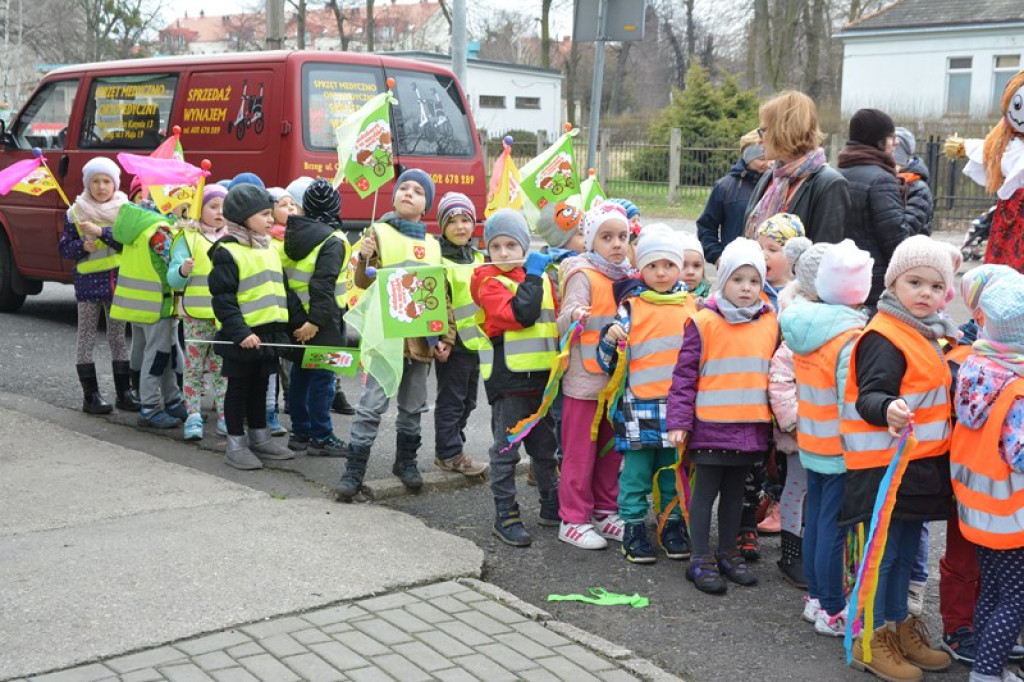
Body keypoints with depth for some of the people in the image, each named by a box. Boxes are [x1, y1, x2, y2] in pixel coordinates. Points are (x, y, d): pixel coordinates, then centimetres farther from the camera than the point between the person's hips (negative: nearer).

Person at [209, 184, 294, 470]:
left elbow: (279, 290, 20)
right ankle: (236, 444, 12)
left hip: (269, 333, 7)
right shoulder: (227, 252, -13)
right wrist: (239, 331, -24)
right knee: (239, 388, 4)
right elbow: (223, 298, -17)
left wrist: (282, 328, 16)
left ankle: (260, 437, 28)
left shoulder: (269, 248, 12)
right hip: (242, 336, -7)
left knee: (259, 387, 17)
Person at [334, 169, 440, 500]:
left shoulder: (433, 245, 12)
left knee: (413, 405, 13)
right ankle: (354, 470, -3)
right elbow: (363, 283, -5)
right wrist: (364, 258, -25)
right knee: (372, 404, -7)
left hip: (421, 336, 4)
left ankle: (406, 461, 29)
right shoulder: (380, 232, 0)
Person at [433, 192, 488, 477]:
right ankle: (450, 453, 9)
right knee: (451, 400, 0)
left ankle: (450, 447, 27)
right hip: (453, 342, -8)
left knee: (467, 400, 15)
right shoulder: (439, 259, -11)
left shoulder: (478, 258, 14)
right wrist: (442, 340, -23)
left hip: (476, 340, 8)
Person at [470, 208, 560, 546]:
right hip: (507, 378, -6)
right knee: (506, 450, -1)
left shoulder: (542, 278, 13)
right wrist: (532, 276, -15)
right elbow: (520, 315, -23)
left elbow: (558, 319, 23)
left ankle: (552, 507, 31)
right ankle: (505, 516, 9)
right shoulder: (490, 283, -7)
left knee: (545, 447, 17)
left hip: (542, 376, 6)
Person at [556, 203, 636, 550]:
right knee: (580, 453, 1)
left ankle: (605, 512, 28)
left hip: (619, 380, 7)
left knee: (611, 451, 15)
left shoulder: (629, 277, 10)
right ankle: (574, 520, 10)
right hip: (585, 381, -6)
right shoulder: (583, 275, -10)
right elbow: (564, 325, -20)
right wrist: (574, 315, -39)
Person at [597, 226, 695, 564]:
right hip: (639, 404, -3)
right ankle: (633, 528, 14)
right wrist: (610, 338, -22)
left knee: (675, 470, 13)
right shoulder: (631, 306, -3)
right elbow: (609, 360, -4)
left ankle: (672, 525, 26)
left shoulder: (691, 304, 8)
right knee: (636, 470, 2)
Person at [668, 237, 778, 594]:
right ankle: (700, 560, 14)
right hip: (710, 425, -5)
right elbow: (684, 373, -8)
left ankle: (729, 553, 30)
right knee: (705, 490, 4)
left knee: (735, 491, 17)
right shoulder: (704, 322, -9)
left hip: (751, 426, 5)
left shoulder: (770, 323, 6)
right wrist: (679, 421, -11)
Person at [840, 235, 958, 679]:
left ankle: (899, 626, 33)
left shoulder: (927, 334, 13)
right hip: (884, 468, -9)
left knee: (905, 550, 19)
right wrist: (887, 410, -46)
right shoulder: (884, 337, -17)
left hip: (920, 465, 9)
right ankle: (871, 641, 12)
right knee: (882, 552, 0)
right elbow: (869, 396, -27)